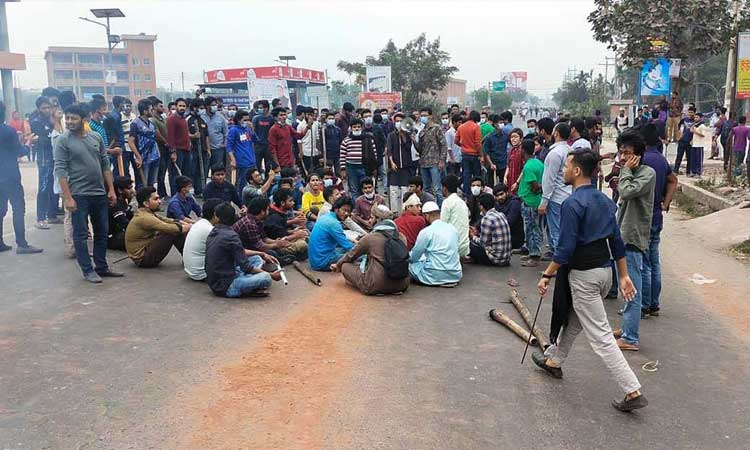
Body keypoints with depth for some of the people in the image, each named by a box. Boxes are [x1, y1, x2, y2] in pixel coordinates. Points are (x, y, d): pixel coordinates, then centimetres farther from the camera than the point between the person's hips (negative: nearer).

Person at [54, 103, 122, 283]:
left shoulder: (96, 138, 8)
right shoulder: (63, 141, -6)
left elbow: (105, 165, 12)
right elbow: (60, 171, -10)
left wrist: (111, 189, 6)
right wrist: (68, 198, -16)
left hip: (100, 193, 5)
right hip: (79, 195, -5)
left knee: (102, 232, 12)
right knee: (81, 234, 3)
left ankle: (102, 267, 23)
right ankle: (88, 271, 11)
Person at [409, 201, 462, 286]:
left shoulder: (426, 232, -11)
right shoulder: (452, 228, 7)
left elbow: (413, 257, -3)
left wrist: (408, 255, 22)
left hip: (436, 277, -7)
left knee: (409, 264, 9)